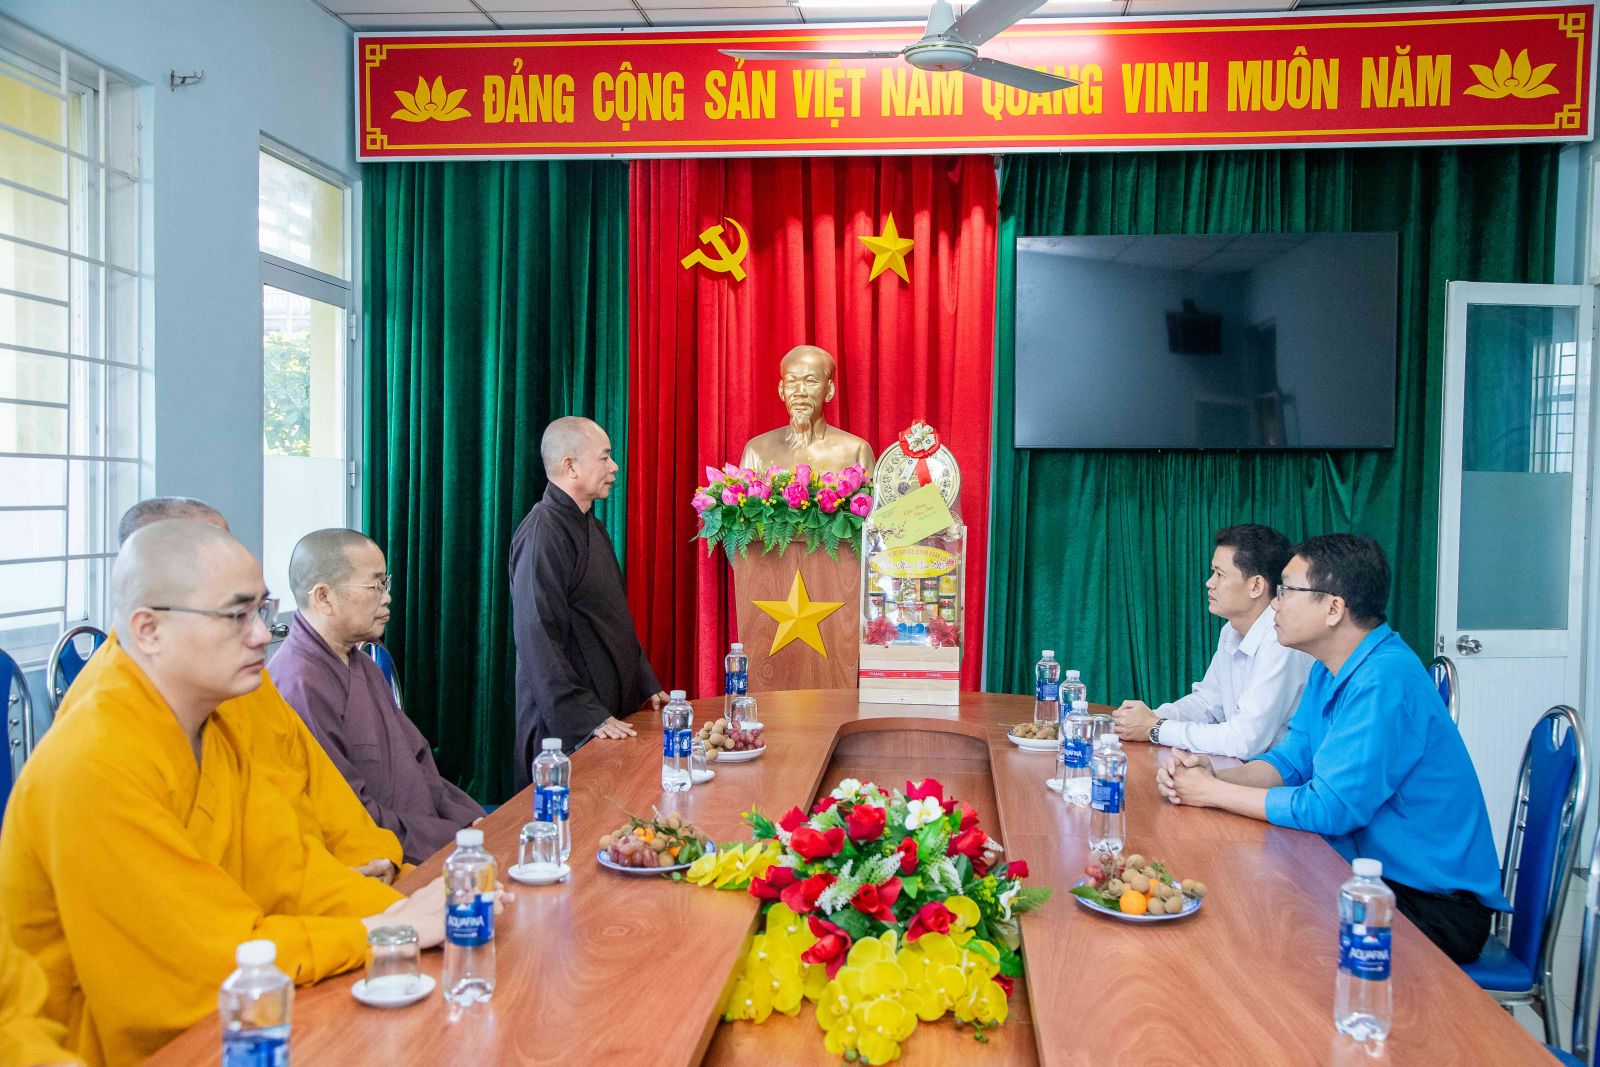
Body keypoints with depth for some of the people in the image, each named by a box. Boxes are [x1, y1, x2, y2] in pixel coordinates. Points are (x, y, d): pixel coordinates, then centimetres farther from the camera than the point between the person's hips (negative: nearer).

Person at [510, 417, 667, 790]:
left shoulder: (590, 525, 14)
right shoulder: (543, 533, -16)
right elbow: (537, 639, -22)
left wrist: (646, 684, 17)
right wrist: (588, 717, -23)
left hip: (613, 711, 9)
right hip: (568, 728, -9)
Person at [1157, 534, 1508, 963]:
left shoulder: (1385, 680, -26)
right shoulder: (1330, 670, 6)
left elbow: (1328, 808, -28)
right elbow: (1291, 759, 10)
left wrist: (1214, 793, -18)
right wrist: (1214, 775, -10)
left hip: (1435, 907, -8)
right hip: (1374, 874, 8)